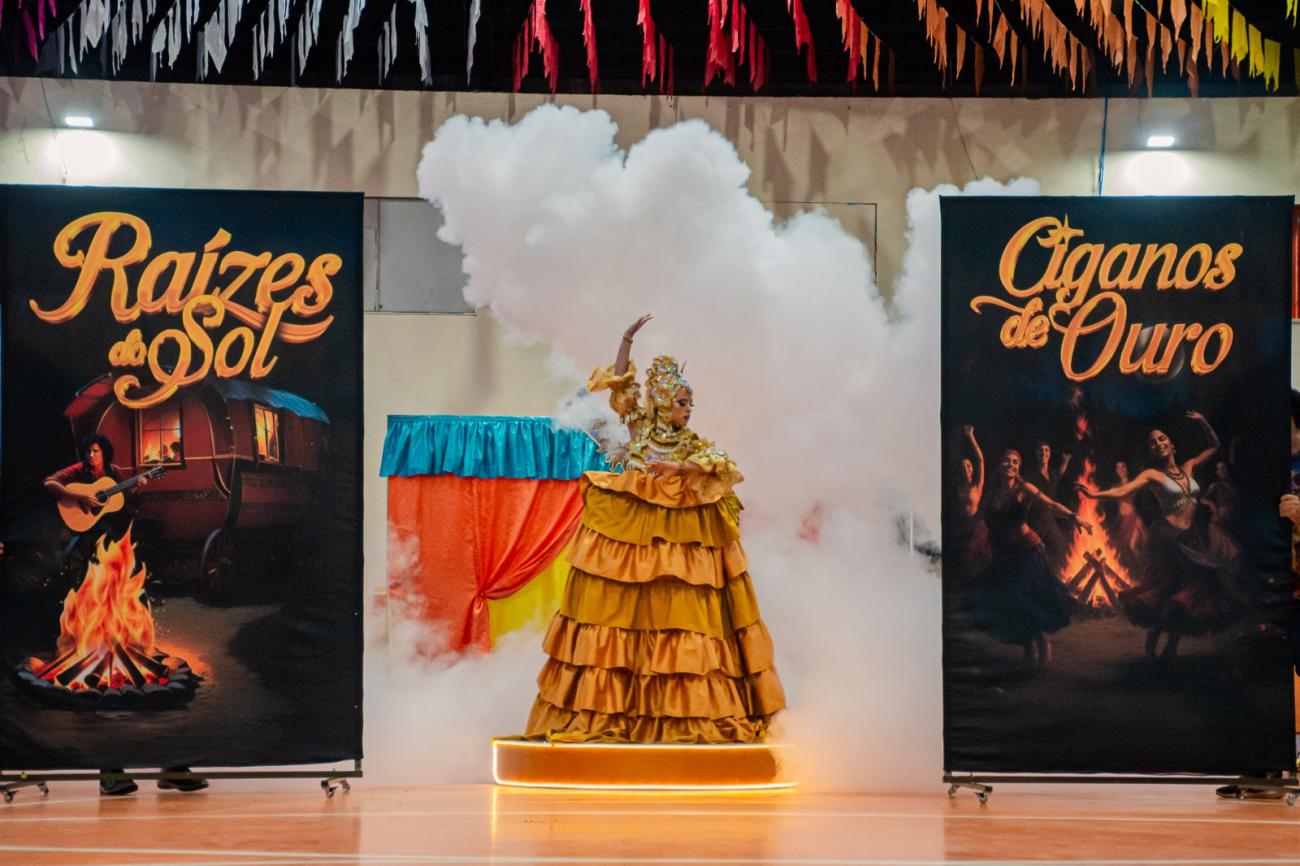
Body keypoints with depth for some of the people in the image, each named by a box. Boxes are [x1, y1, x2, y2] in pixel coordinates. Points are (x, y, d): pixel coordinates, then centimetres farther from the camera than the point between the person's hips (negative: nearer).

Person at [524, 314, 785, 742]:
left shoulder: (694, 444, 7)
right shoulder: (640, 426, 8)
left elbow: (721, 465, -11)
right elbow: (620, 384, 4)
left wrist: (679, 470, -23)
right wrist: (627, 340, -2)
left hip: (674, 542, 0)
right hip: (625, 534, 0)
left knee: (673, 610, -4)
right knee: (616, 608, -1)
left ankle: (683, 712, -4)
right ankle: (611, 706, 2)